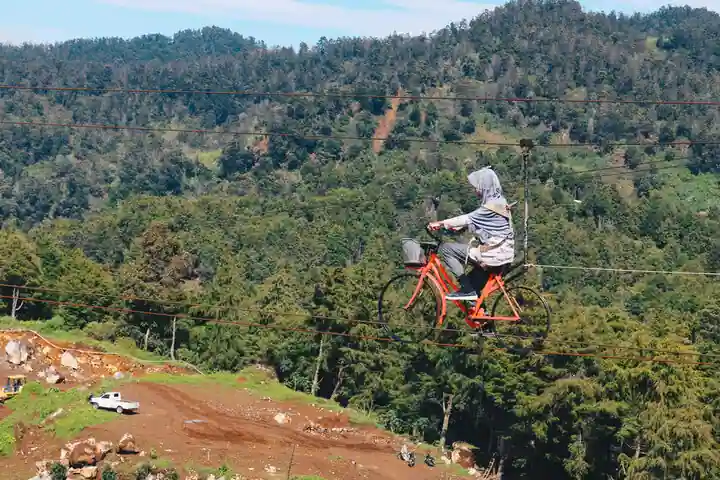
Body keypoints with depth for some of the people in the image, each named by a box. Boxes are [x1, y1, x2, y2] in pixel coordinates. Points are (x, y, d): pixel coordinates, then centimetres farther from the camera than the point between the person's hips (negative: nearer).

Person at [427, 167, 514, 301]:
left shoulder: (492, 206, -16)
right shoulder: (499, 201, 14)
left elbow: (468, 219, -17)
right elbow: (471, 219, 17)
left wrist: (441, 224, -13)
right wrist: (455, 226, 7)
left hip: (492, 255, -10)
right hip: (500, 254, 10)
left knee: (445, 248, -8)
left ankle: (467, 290, -8)